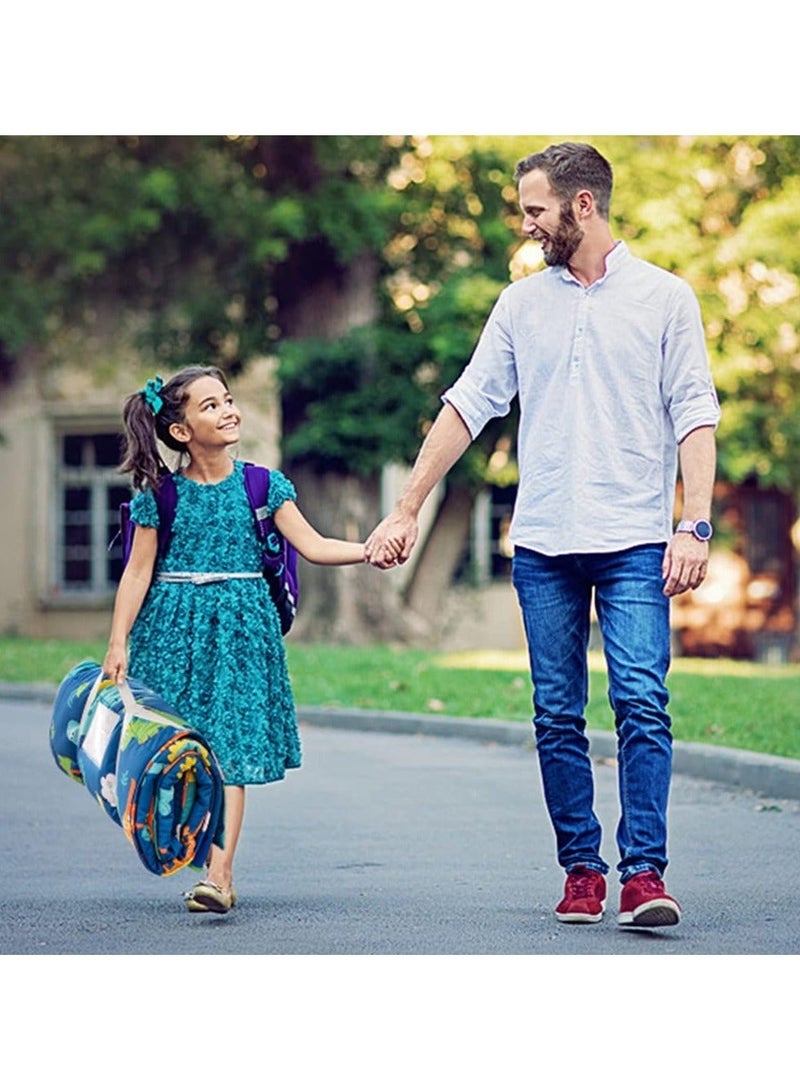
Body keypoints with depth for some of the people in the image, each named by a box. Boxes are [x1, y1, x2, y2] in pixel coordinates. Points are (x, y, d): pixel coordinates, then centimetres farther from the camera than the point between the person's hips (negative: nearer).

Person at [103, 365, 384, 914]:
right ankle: (216, 871, 10)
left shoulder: (261, 486, 3)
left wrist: (369, 550, -15)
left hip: (240, 626, 0)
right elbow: (139, 571, 2)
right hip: (175, 627, 0)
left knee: (231, 750, -8)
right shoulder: (160, 493, 2)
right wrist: (118, 644, -2)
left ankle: (219, 873, -12)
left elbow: (313, 545, 0)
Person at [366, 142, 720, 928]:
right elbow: (467, 406, 12)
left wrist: (694, 524, -11)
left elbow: (694, 415, -1)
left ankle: (643, 874, -11)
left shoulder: (663, 296, 3)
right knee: (557, 717, 4)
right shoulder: (522, 304, 12)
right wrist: (406, 510, 9)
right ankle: (580, 871, 12)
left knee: (641, 704, -12)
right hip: (542, 545, 3)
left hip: (635, 543, -3)